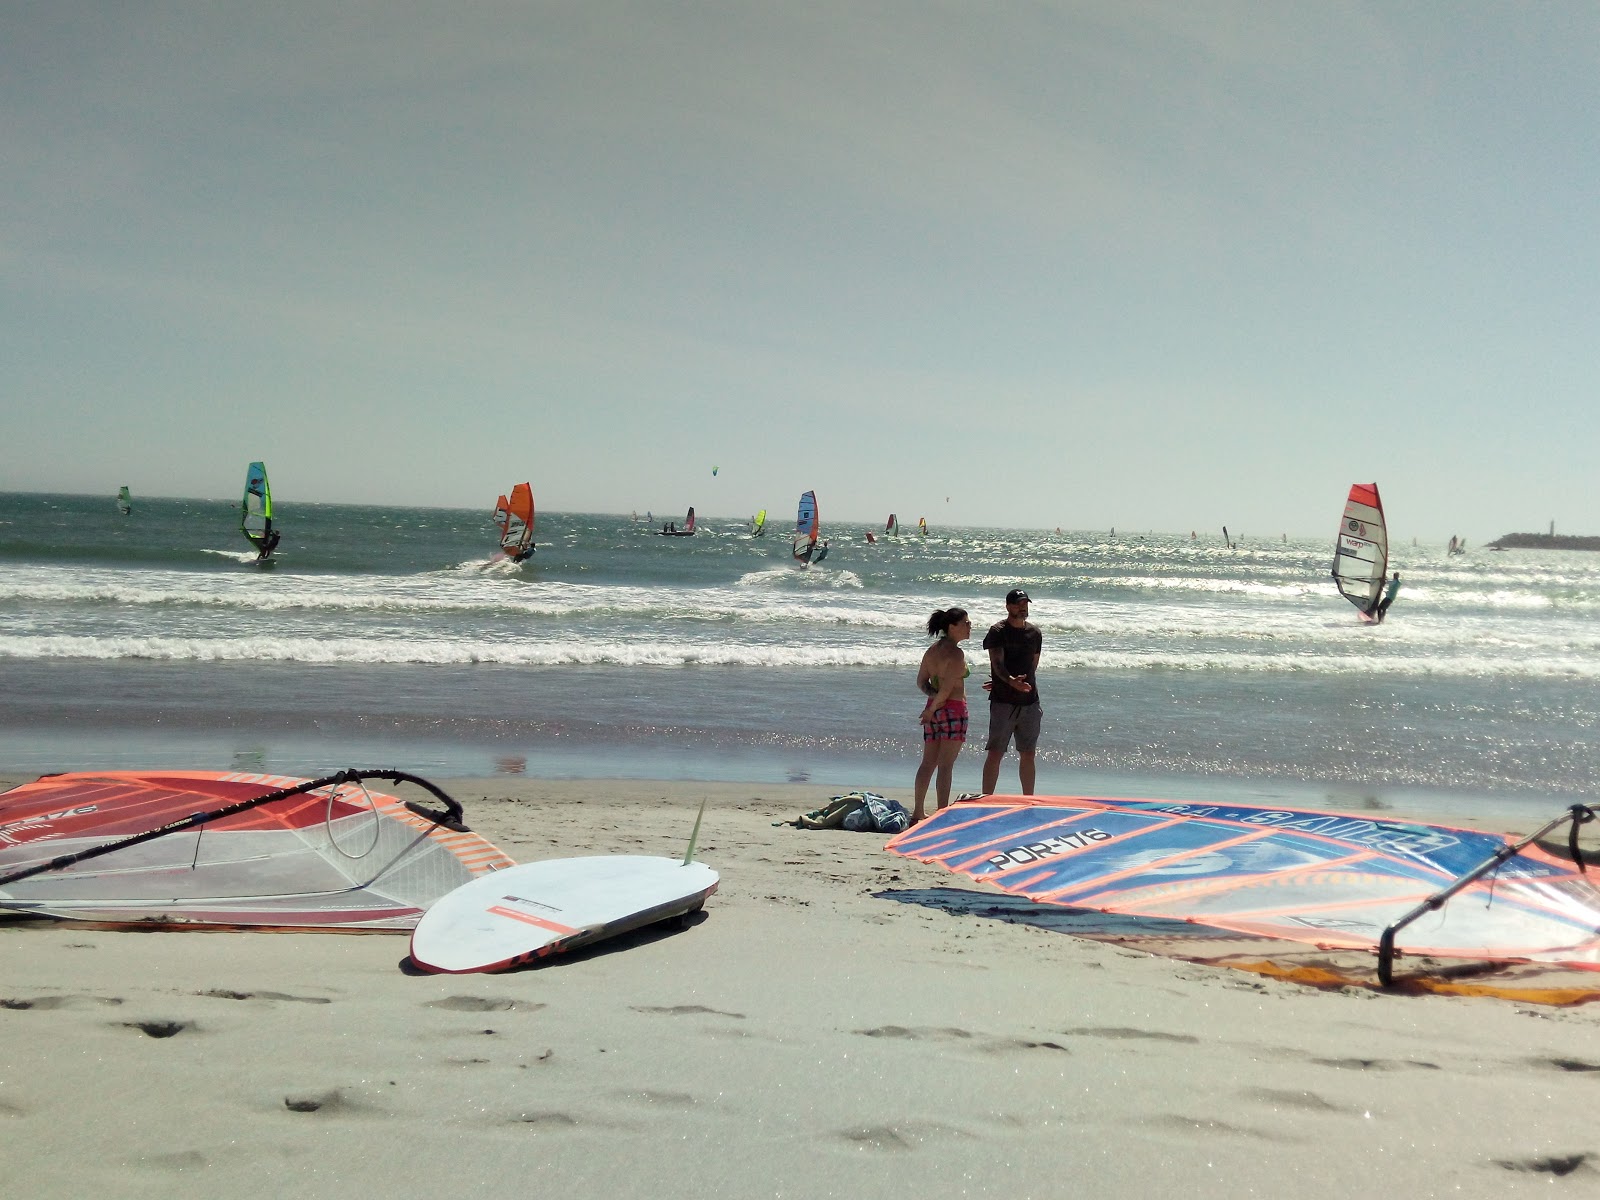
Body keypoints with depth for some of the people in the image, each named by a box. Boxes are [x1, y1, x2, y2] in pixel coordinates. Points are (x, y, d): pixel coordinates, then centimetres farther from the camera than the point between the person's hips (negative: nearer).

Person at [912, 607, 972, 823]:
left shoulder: (932, 650, 11)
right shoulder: (956, 654, -14)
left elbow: (921, 682, 12)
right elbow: (947, 688, -18)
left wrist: (934, 696, -4)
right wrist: (931, 710, -8)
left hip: (935, 708, 8)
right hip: (954, 708, -8)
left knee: (928, 762, 12)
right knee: (946, 764, -6)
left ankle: (918, 812, 16)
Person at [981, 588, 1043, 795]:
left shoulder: (1035, 633, 11)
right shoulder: (997, 631, -4)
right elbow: (997, 663, -17)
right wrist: (1011, 681, -37)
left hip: (1029, 702, 5)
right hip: (1003, 702, -5)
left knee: (1028, 755, 10)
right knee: (995, 753, -5)